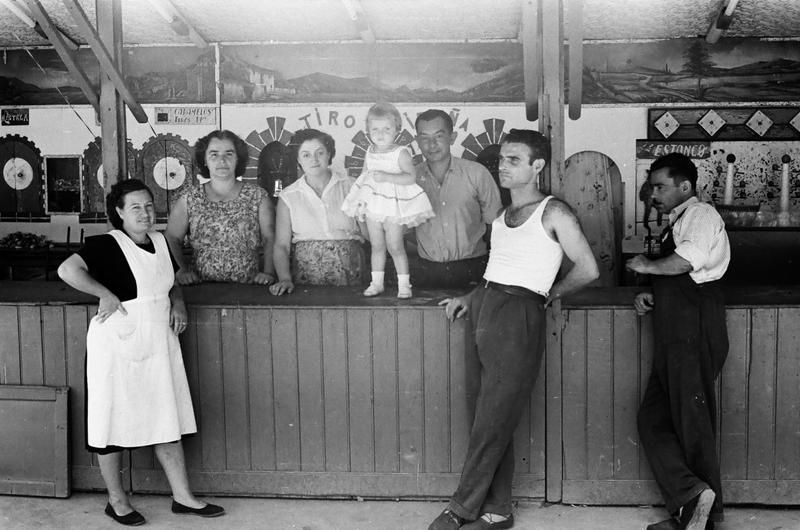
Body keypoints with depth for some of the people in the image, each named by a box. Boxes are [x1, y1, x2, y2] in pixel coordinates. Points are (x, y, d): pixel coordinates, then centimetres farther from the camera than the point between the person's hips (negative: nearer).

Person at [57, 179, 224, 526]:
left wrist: (178, 301, 4)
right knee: (114, 421, 7)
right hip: (118, 345, -7)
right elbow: (68, 270, -30)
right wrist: (106, 295, -23)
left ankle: (182, 497, 20)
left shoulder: (159, 241, 8)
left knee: (168, 419, 11)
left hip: (158, 344, 7)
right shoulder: (106, 245, -14)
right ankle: (116, 501, 23)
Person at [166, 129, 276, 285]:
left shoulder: (258, 197, 7)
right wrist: (183, 270, -1)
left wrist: (268, 272, -7)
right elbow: (172, 239, 11)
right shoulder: (188, 200, 8)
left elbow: (270, 238, 6)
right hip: (204, 289, 1)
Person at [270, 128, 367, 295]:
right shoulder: (288, 197, 8)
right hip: (305, 279, 0)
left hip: (349, 277, 0)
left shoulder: (351, 186, 7)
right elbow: (281, 245, 2)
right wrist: (285, 279, -12)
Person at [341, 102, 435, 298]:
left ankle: (404, 284, 7)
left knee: (395, 247, -4)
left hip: (393, 205, -5)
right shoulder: (369, 153, 7)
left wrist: (386, 177, -27)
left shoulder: (401, 153, -11)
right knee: (377, 246, 12)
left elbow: (411, 177, -20)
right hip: (372, 205, 5)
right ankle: (376, 282, 21)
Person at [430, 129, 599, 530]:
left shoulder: (553, 212, -1)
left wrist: (548, 295, 6)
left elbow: (587, 269, 0)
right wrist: (470, 298, 13)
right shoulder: (502, 217, 20)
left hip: (518, 315, -7)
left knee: (492, 423, -4)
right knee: (484, 417, 6)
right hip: (483, 308, 7)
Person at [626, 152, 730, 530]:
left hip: (694, 333, -10)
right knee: (652, 418, 5)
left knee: (692, 423, -4)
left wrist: (647, 266, -7)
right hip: (675, 336, 10)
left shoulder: (700, 214, -4)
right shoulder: (677, 222, 25)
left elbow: (685, 262, -23)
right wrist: (651, 296, 12)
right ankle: (691, 499, 4)